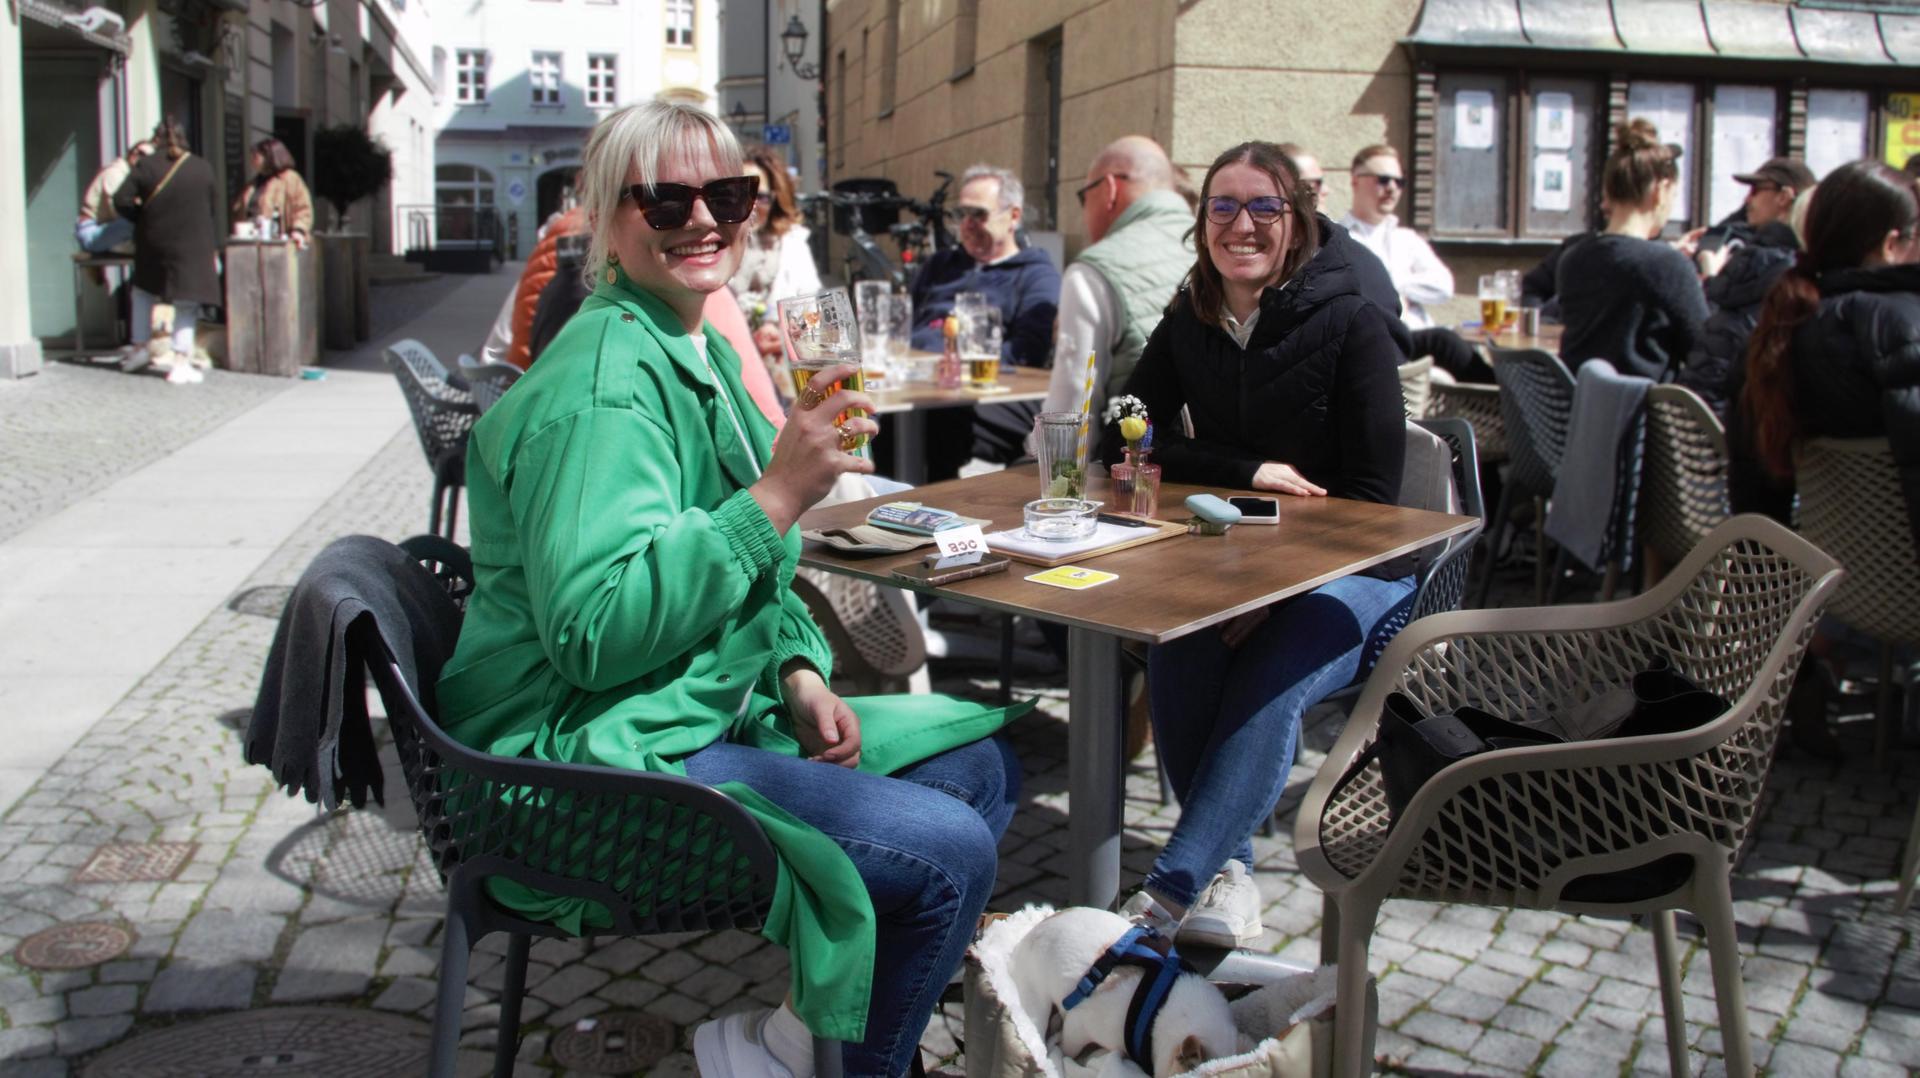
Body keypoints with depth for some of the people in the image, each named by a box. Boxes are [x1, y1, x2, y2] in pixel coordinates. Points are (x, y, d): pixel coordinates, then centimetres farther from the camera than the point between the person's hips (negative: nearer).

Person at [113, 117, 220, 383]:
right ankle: (181, 362, -1)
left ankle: (140, 347, 26)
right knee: (187, 303, 4)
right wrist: (214, 249, 11)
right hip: (193, 248, 0)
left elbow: (121, 201, -10)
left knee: (143, 292, 23)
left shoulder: (146, 165, -4)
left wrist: (142, 217, 8)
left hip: (153, 244, 1)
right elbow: (214, 211, 4)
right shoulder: (203, 167, 0)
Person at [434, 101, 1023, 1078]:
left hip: (716, 711, 10)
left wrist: (800, 670, 2)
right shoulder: (603, 385, -19)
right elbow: (594, 632, -29)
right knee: (948, 850, -21)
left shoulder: (703, 351, 13)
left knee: (982, 766, 12)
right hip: (599, 759, -10)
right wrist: (776, 494, -30)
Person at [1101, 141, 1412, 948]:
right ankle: (1227, 865, -12)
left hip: (1351, 570, -3)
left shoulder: (1350, 317, -11)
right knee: (1178, 660, -27)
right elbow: (1127, 437, 2)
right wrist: (1250, 471, -12)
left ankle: (1168, 891, -29)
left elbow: (1372, 493, -13)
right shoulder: (1190, 321, 4)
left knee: (1268, 684, -32)